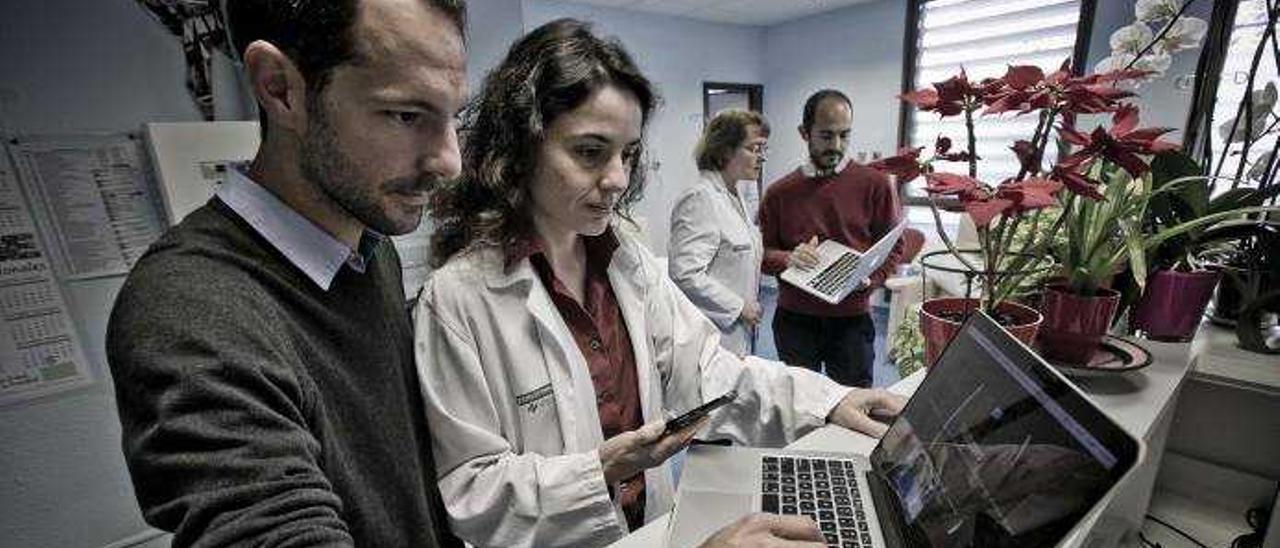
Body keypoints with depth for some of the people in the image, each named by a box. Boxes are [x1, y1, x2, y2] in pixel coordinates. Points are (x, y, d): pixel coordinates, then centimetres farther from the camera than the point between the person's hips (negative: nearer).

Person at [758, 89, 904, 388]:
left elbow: (894, 246, 4)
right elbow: (763, 253, 6)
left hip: (852, 318, -1)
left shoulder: (875, 184, 0)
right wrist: (788, 259, -15)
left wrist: (869, 279, -14)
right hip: (794, 319, 1)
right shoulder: (779, 192, 3)